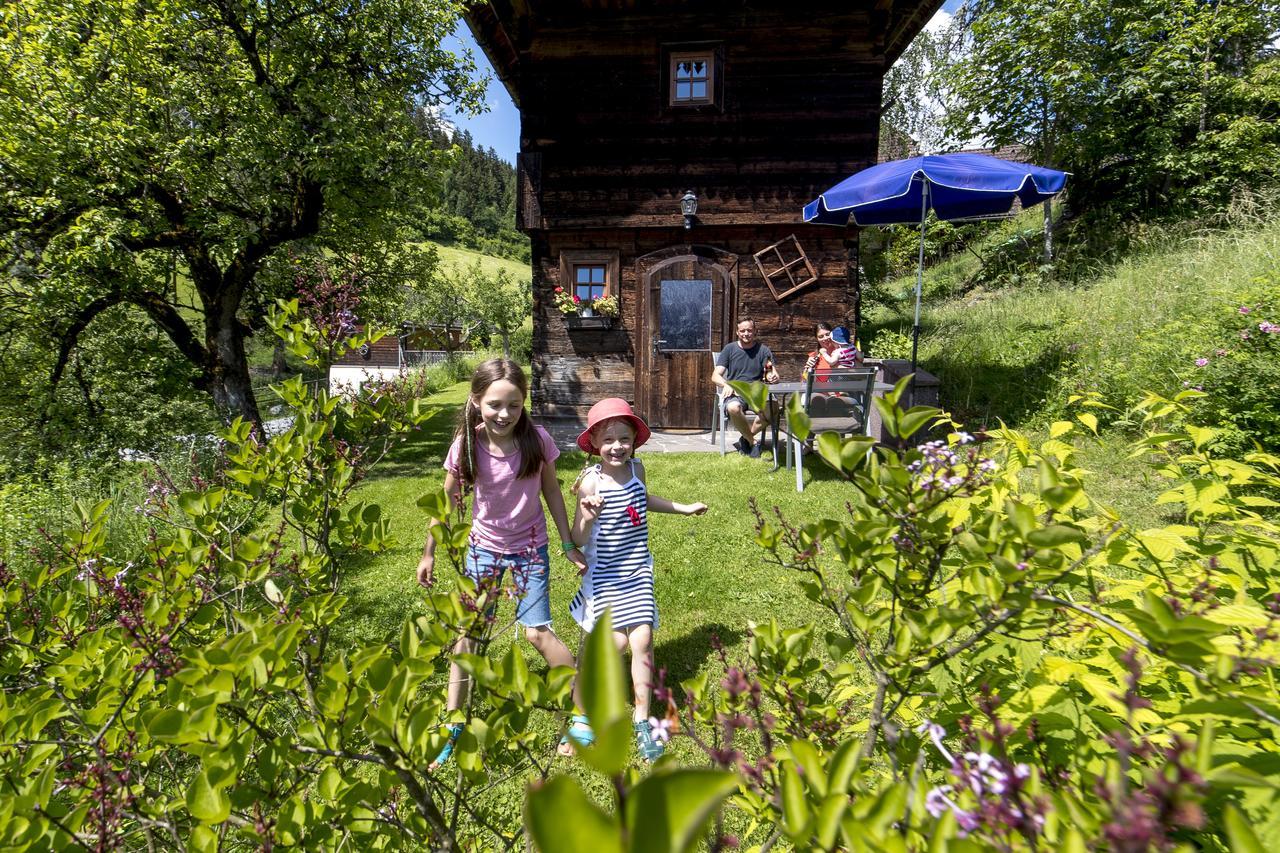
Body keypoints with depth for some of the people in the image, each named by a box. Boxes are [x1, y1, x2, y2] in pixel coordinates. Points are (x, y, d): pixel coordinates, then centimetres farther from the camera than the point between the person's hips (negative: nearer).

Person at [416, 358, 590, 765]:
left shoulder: (537, 440, -19)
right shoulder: (466, 445, -17)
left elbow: (551, 492, -4)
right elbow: (446, 501, -3)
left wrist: (568, 543, -1)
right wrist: (429, 554, 3)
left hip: (530, 547, -2)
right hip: (483, 546, 2)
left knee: (537, 632, -4)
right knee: (467, 632, 7)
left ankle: (585, 713, 15)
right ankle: (452, 724, 26)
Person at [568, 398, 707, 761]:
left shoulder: (636, 468, -2)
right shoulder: (591, 482, -18)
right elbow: (578, 540, -16)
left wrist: (683, 508, 28)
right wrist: (588, 517, -37)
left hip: (637, 571, 4)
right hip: (605, 574, -4)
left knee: (642, 639, -3)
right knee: (618, 642, -2)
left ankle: (642, 718, 14)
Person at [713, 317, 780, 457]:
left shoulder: (763, 350, 11)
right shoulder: (729, 349, 8)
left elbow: (773, 373, 2)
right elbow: (715, 376, 2)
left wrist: (772, 376, -24)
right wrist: (726, 385, -21)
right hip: (735, 393, -1)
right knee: (733, 408, -37)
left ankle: (745, 438, -8)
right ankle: (753, 442, -12)